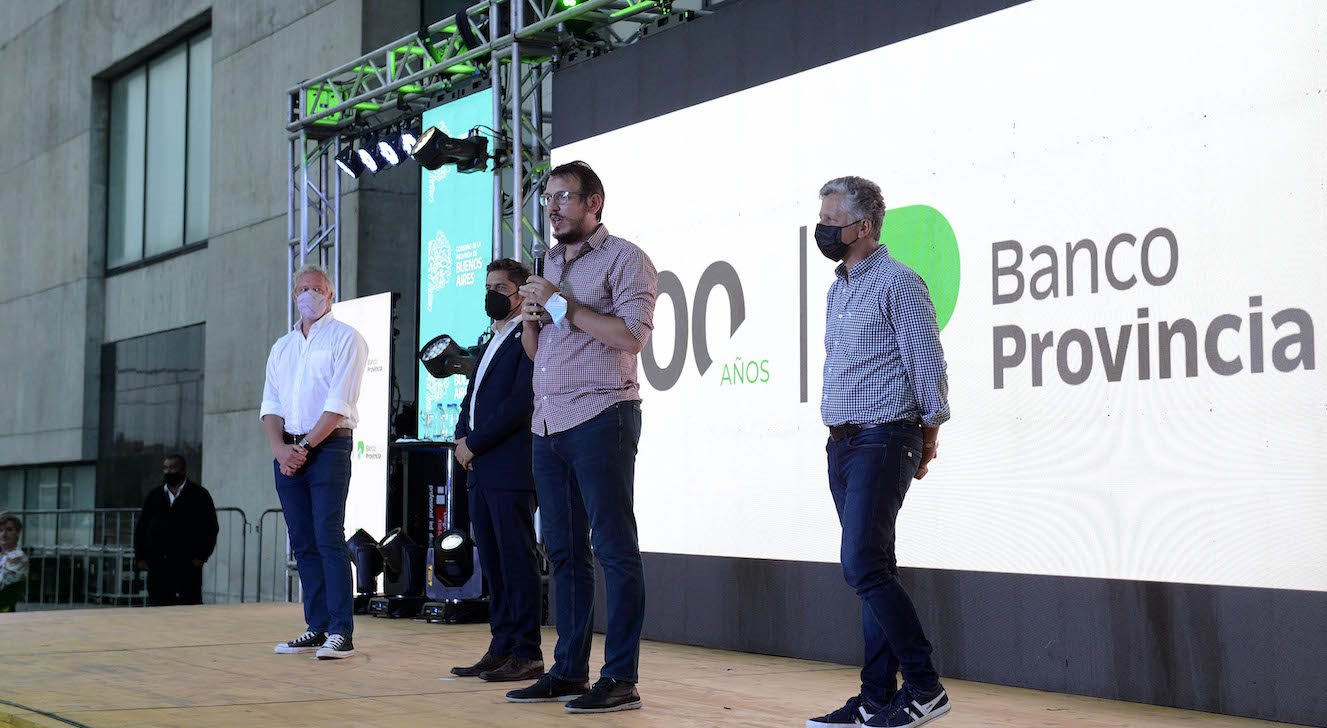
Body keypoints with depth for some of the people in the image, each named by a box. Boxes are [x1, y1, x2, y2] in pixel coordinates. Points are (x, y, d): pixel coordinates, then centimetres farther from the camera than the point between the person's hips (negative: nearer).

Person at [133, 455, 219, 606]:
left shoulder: (199, 495, 3)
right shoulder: (154, 496, 14)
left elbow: (211, 528, 0)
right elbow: (141, 527, 16)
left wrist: (201, 556, -7)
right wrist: (140, 557, 7)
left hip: (188, 565, -4)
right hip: (157, 565, 4)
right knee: (156, 605, 4)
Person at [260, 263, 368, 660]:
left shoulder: (345, 339, -1)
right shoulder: (282, 347, 18)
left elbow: (338, 404, -10)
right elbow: (271, 405, 11)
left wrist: (305, 446, -13)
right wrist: (281, 448, -6)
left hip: (328, 447, -6)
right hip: (287, 452, 6)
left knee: (329, 539, -12)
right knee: (302, 544, 6)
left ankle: (341, 633, -12)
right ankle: (317, 627, 11)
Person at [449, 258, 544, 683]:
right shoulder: (492, 341, 22)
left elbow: (521, 402, -16)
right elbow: (473, 398, 24)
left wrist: (474, 443, -12)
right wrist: (462, 438, 5)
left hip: (511, 468, -9)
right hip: (481, 470, 9)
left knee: (517, 561, -6)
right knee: (493, 563, 9)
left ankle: (527, 654, -3)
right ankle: (502, 647, 14)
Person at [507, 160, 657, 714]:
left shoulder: (623, 259, -2)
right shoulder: (551, 264, 21)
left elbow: (633, 335, -16)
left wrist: (562, 305, -12)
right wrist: (531, 319, 3)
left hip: (600, 419, -8)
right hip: (548, 422, 8)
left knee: (614, 548, -6)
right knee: (564, 551, 9)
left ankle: (620, 678, -5)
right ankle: (569, 670, 15)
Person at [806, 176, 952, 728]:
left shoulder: (898, 282, -10)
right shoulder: (838, 289, 17)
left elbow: (929, 366, -11)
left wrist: (927, 438, -6)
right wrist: (841, 435, 16)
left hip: (883, 441, -9)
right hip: (841, 444, 9)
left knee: (863, 564, -15)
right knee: (871, 570, 8)